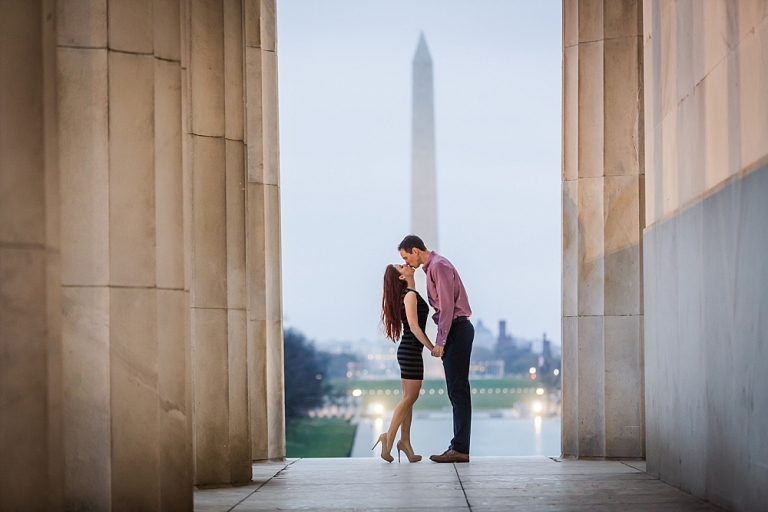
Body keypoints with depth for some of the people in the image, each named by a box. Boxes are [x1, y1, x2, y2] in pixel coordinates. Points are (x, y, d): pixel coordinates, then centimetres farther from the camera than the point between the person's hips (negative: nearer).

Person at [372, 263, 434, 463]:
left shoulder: (410, 294, 15)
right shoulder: (410, 295, -12)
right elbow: (413, 325, -18)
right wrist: (432, 347, -16)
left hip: (408, 351, 9)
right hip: (411, 350, -9)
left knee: (409, 398, 8)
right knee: (409, 397, -8)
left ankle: (405, 441, 9)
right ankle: (389, 437, -9)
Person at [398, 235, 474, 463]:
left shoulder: (438, 266, -11)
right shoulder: (433, 266, 19)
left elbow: (447, 305, -17)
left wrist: (440, 342, -18)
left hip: (456, 330, -10)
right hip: (455, 331, 10)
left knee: (458, 390, -11)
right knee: (456, 390, 9)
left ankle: (460, 448, -12)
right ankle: (459, 446, 10)